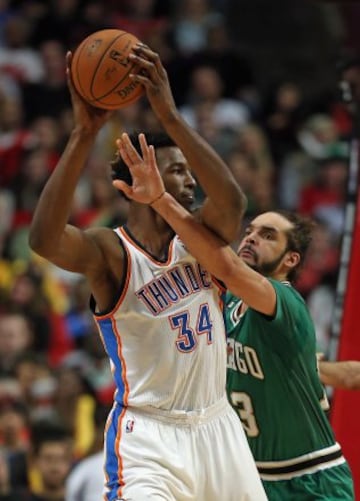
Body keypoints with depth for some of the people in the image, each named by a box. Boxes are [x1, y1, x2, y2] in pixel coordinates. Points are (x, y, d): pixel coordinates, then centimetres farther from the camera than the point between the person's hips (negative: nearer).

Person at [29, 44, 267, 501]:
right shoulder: (110, 252, -8)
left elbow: (231, 201, -20)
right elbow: (44, 238, -30)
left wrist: (170, 116, -29)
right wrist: (85, 133, -35)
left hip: (217, 427, 5)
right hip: (148, 434, -5)